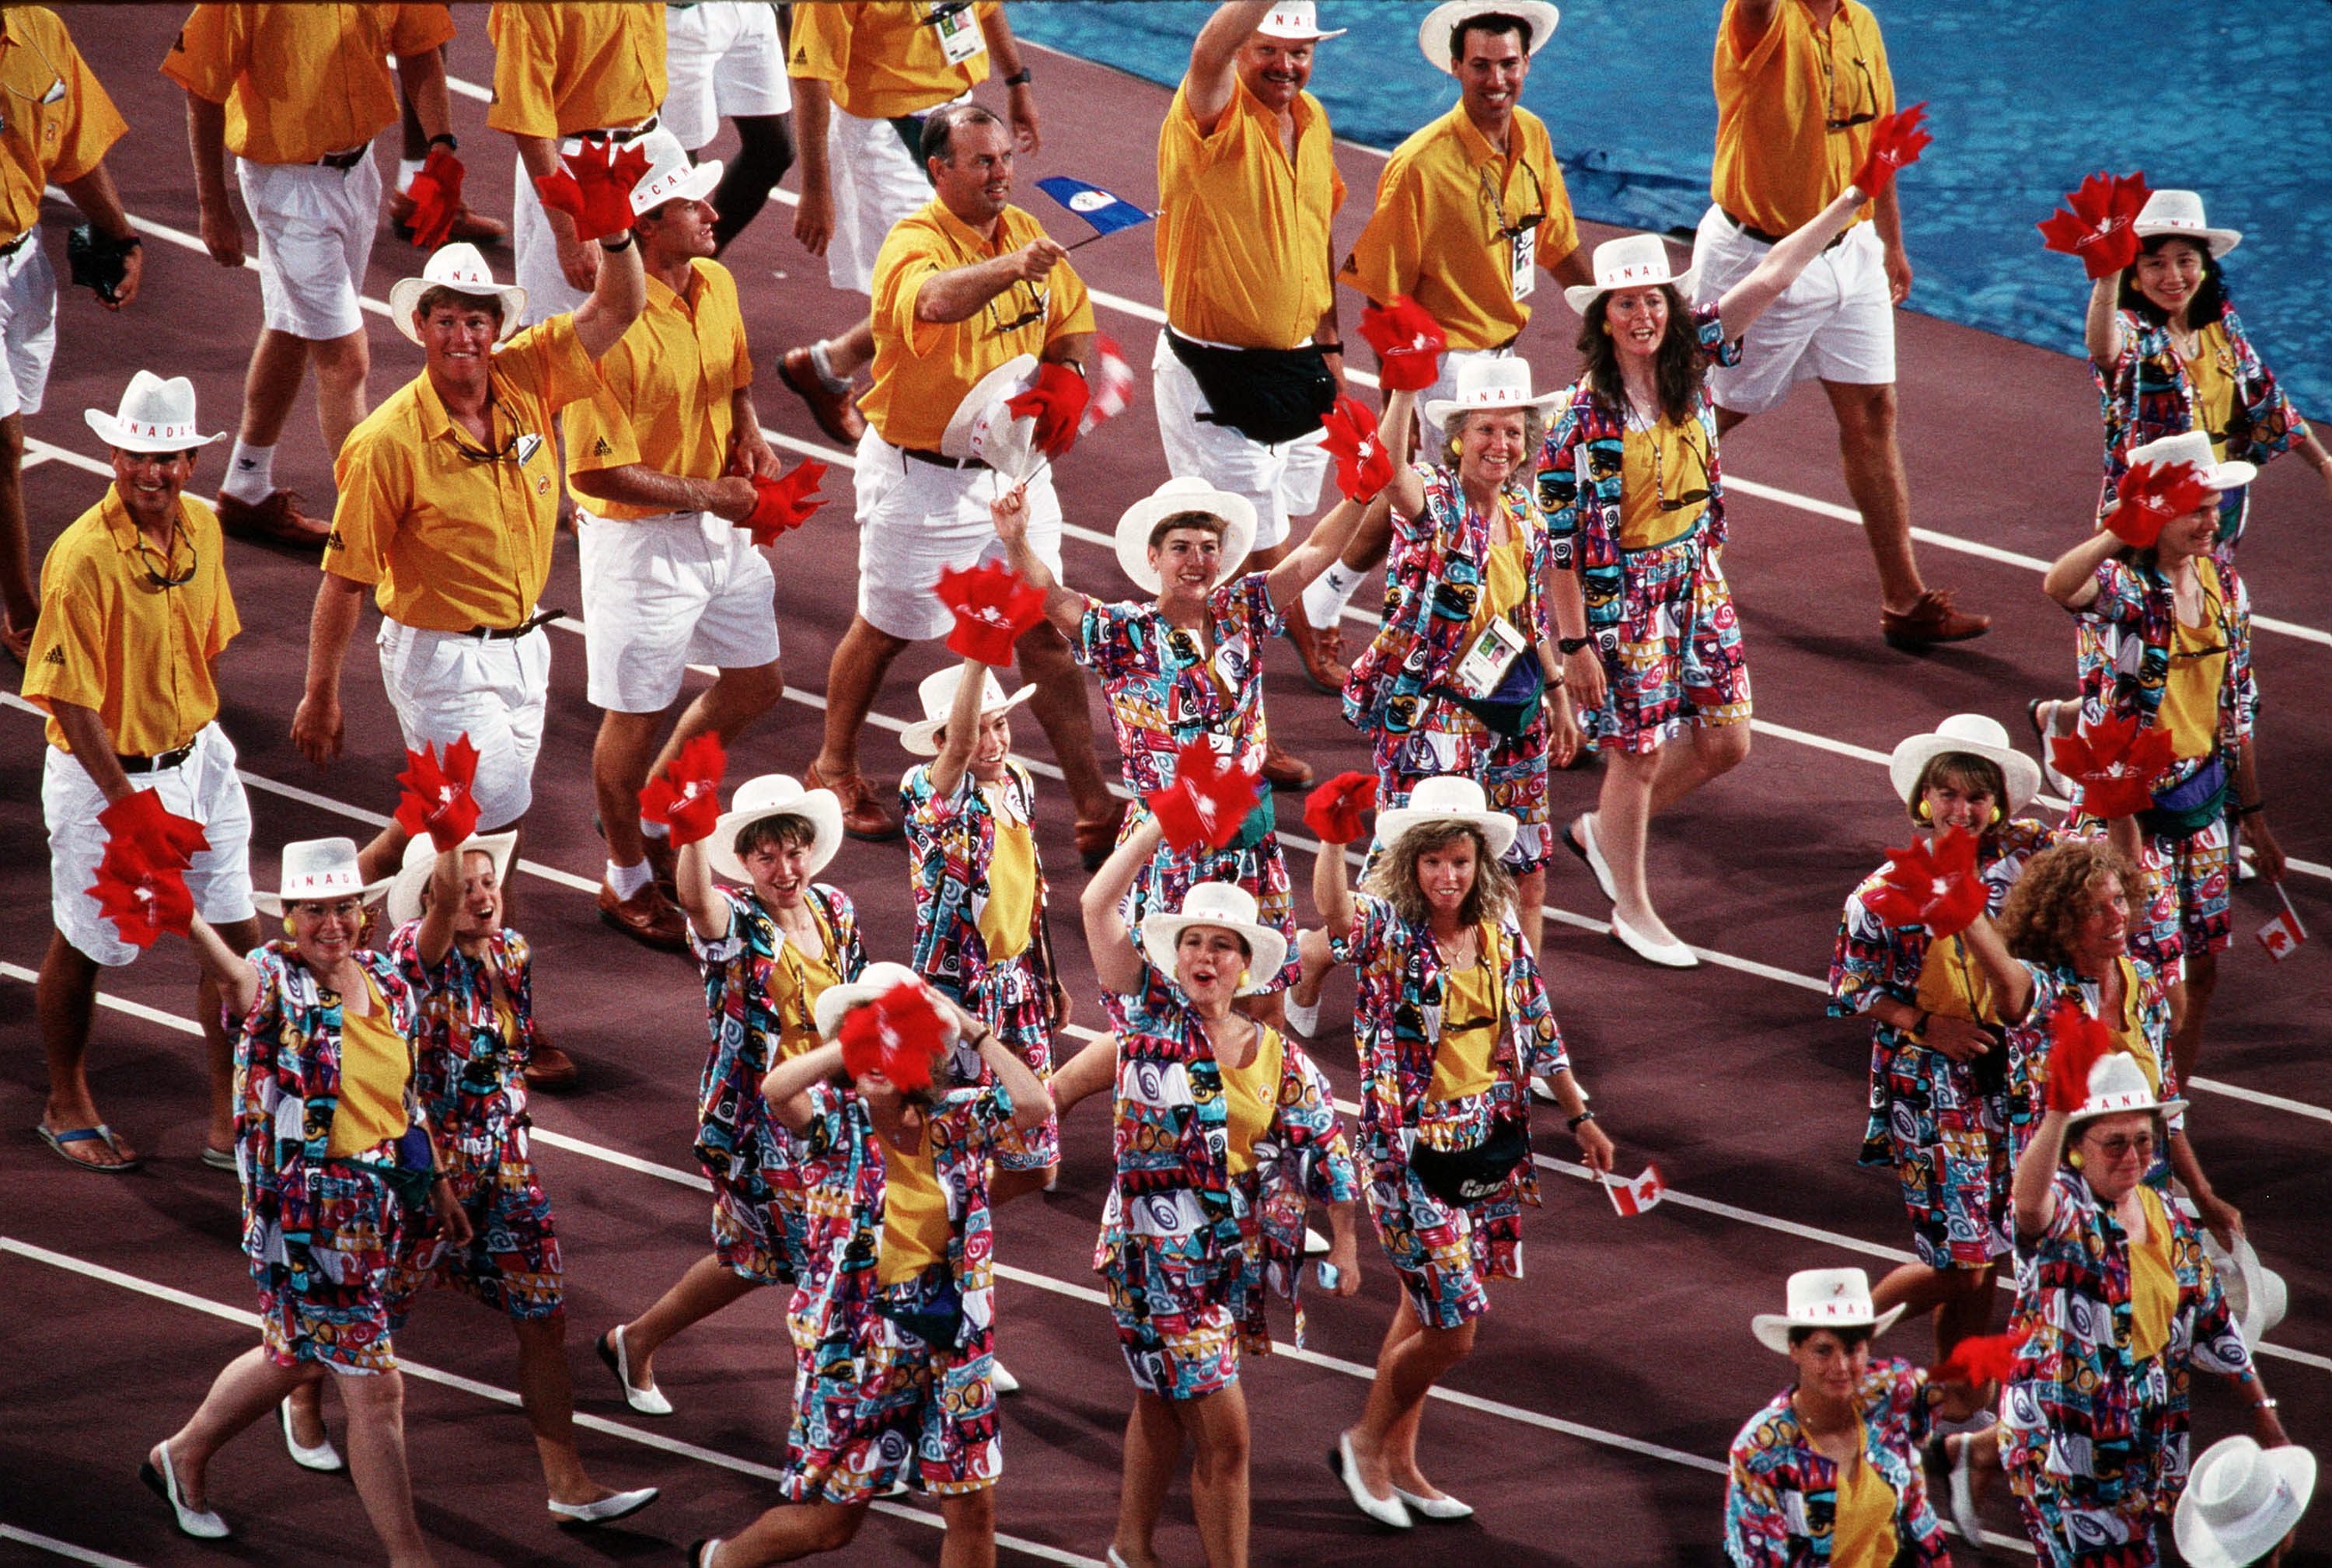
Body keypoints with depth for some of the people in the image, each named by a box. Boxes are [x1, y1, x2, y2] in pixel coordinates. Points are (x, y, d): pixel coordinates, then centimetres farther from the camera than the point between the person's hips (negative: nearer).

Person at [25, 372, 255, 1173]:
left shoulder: (202, 529, -2)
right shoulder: (84, 557, -24)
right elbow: (70, 696, -22)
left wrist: (200, 734, 16)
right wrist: (127, 802, -23)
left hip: (196, 756, 6)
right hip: (104, 772, -6)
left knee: (236, 938, 6)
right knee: (83, 947, 10)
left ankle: (231, 1121, 19)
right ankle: (67, 1107, 31)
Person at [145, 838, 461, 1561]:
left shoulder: (385, 980, 4)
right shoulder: (275, 982, -17)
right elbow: (232, 972, -41)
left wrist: (437, 1185, 21)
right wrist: (183, 919, -63)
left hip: (380, 1202, 7)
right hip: (306, 1214, -7)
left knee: (297, 1358, 24)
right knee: (374, 1386, -3)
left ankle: (183, 1455, 48)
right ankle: (409, 1558, 7)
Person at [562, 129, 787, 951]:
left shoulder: (716, 286, -1)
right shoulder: (611, 327, -27)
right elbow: (597, 471, -26)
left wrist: (750, 436, -2)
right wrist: (710, 496, -24)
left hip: (720, 525, 8)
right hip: (639, 537, -8)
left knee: (756, 684, 20)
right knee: (637, 713, 8)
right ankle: (627, 877, 29)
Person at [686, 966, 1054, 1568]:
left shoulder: (954, 1117, 0)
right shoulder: (839, 1119, -8)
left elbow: (1034, 1106, -15)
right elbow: (776, 1090, -29)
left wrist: (975, 1033, -14)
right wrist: (854, 1045, -25)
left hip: (949, 1341, 3)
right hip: (857, 1346, -3)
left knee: (973, 1508, 5)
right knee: (833, 1518, 7)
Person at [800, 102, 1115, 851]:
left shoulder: (1025, 234, 1)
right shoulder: (913, 244, -21)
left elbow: (1072, 321, 16)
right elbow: (937, 299, -46)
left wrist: (1066, 371, -6)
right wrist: (1011, 269, -63)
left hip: (1013, 468, 5)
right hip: (921, 474, -5)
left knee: (1044, 632, 4)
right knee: (885, 631, 12)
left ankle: (1093, 805, 5)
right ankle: (835, 769, 35)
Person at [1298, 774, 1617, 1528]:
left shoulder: (1500, 927, 2)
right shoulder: (1387, 928, -15)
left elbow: (1537, 1027, 13)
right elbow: (1333, 913, -39)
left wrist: (1579, 1114, 17)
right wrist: (1333, 836, -57)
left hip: (1489, 1146, 6)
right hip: (1411, 1152, -6)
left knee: (1428, 1306, 18)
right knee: (1452, 1330, -5)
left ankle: (1398, 1464, 32)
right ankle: (1366, 1443, 19)